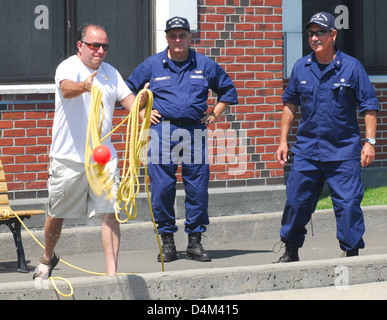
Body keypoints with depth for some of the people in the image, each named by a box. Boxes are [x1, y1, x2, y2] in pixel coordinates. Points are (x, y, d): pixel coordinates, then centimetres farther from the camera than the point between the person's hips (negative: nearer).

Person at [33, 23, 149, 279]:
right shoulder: (69, 67, -8)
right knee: (57, 215, 11)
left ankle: (112, 272, -7)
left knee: (110, 213, -8)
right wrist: (83, 87, -53)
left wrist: (141, 107, -23)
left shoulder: (110, 72, 12)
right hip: (68, 157, -4)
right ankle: (48, 258, 37)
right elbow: (66, 88, -30)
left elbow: (128, 98, 2)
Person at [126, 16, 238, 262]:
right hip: (162, 133, 0)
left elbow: (228, 90, 22)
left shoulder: (205, 65, 9)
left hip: (195, 133, 1)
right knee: (162, 189, -3)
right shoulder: (152, 65, 8)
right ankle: (167, 242, 6)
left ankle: (195, 242, 8)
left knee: (198, 189, -1)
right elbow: (128, 90, 20)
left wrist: (214, 115, 12)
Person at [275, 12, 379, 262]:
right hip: (307, 150, 3)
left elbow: (369, 106, 0)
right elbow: (290, 104, 17)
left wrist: (370, 142, -7)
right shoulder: (301, 68, 7)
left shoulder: (351, 67, -3)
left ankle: (352, 253, 5)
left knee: (348, 204, -5)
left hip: (343, 151, -3)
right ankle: (291, 251, 20)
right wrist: (283, 140, 14)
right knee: (296, 202, 5)